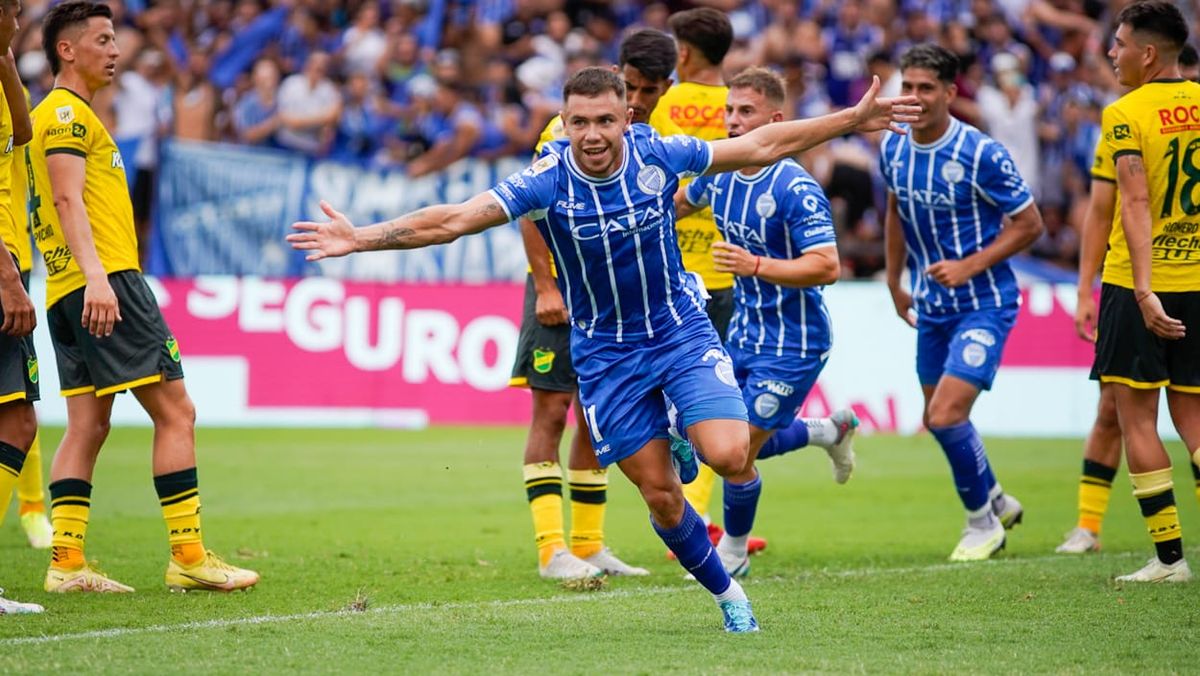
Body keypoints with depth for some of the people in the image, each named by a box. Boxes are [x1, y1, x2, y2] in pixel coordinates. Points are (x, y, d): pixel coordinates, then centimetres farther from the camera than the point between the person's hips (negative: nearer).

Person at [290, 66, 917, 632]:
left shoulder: (658, 155, -13)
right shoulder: (547, 181, -19)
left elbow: (761, 144, -1)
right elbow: (452, 220, -24)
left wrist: (853, 118, 1)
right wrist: (362, 238, -35)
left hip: (682, 331, 1)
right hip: (605, 353, 0)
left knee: (727, 456, -21)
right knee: (660, 495, 1)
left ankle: (686, 440, 16)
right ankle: (728, 595, 23)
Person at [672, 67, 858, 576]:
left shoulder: (795, 189, -22)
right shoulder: (719, 174, 1)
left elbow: (827, 267, -29)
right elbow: (682, 202, 24)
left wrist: (755, 266, -37)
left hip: (792, 345, -8)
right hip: (743, 335, 8)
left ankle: (733, 552, 21)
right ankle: (831, 432, 34)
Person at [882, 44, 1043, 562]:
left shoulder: (981, 154, -19)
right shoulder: (893, 148, 0)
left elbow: (1029, 224, -12)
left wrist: (969, 266, -20)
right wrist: (895, 283, 20)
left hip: (984, 303, -7)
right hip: (932, 306, 7)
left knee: (947, 414, -17)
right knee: (936, 420, 13)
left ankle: (982, 521, 5)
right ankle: (996, 501, 39)